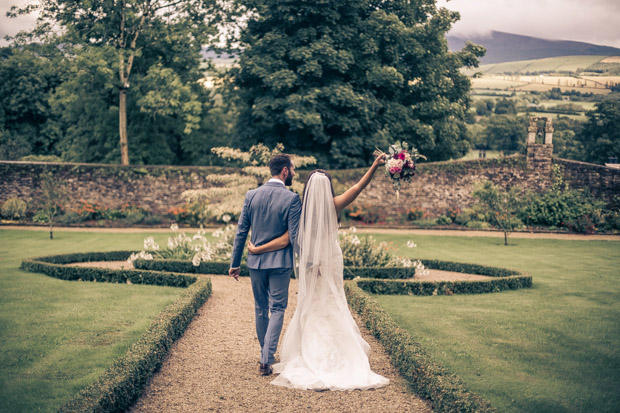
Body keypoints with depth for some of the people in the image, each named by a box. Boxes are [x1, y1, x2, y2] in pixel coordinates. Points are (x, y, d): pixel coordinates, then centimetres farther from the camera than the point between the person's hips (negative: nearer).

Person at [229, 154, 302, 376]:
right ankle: (266, 360, -4)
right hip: (280, 262, -4)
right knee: (277, 310, 4)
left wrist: (235, 263, 9)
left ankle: (266, 355, 30)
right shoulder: (291, 198, -12)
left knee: (261, 310, 17)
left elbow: (241, 232, 3)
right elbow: (295, 237, -13)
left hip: (256, 261, 4)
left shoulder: (251, 195, 0)